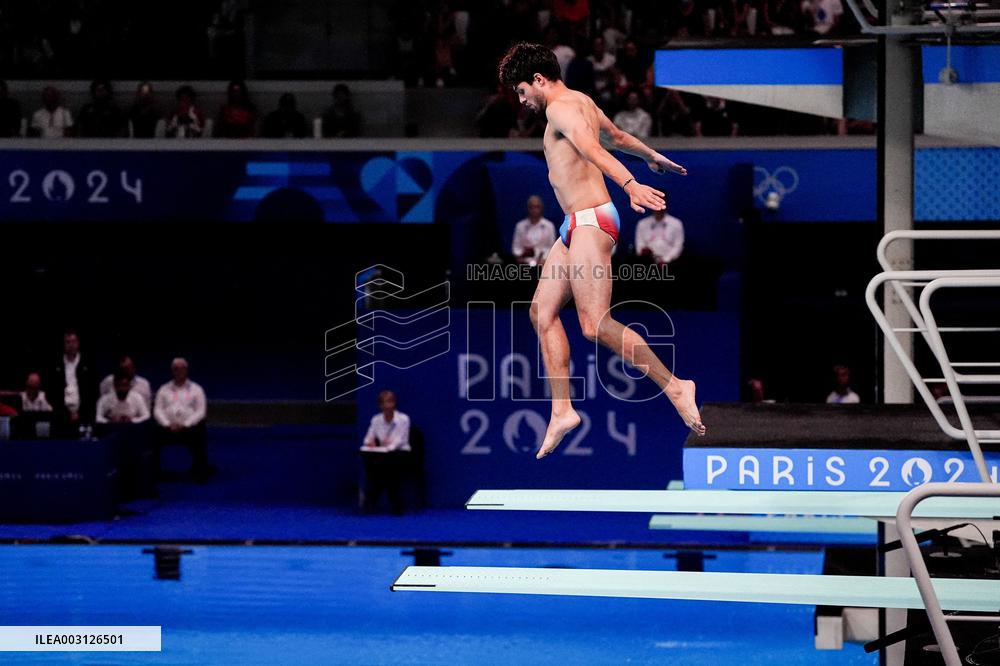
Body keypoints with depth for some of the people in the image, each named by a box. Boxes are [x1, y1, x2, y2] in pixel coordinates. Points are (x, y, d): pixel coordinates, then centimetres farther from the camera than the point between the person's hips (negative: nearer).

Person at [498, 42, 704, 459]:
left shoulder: (560, 108, -12)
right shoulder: (583, 104, 18)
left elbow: (593, 149, -30)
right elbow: (617, 137, 37)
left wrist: (630, 184, -45)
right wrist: (653, 157, 55)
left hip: (590, 222, -11)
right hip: (576, 227, 11)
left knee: (596, 324, -15)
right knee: (543, 313, 8)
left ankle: (675, 388, -10)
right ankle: (562, 411, 8)